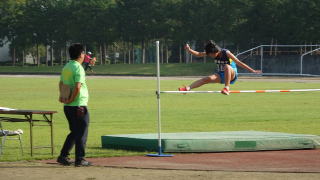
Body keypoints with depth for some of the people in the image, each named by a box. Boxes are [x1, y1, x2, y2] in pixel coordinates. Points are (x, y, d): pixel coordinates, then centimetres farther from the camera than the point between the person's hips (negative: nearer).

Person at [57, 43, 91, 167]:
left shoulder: (66, 67, 13)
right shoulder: (78, 68, -15)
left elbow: (61, 83, 20)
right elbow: (77, 86, -23)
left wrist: (62, 96, 12)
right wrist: (71, 100, -15)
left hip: (68, 106, 8)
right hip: (79, 105, -8)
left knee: (74, 132, 18)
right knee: (81, 133, 0)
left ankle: (63, 156, 16)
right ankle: (80, 159, 1)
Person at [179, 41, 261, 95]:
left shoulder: (226, 53, -19)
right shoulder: (213, 53, -3)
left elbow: (239, 63, -18)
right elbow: (198, 54, -3)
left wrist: (252, 70, -19)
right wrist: (189, 50, -21)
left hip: (231, 75, -5)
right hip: (221, 75, 5)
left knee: (227, 66, -38)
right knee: (208, 79, -23)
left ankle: (227, 88, -38)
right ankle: (188, 88, -35)